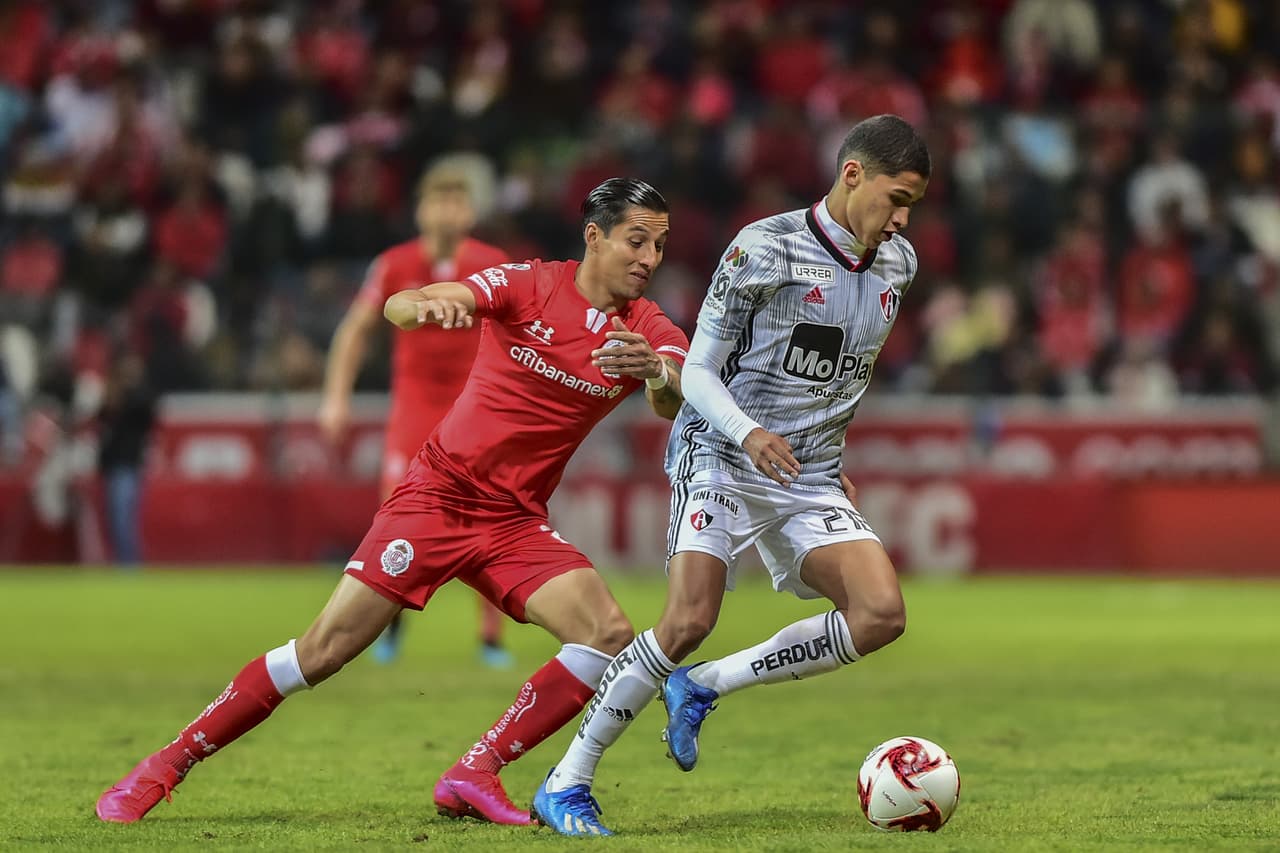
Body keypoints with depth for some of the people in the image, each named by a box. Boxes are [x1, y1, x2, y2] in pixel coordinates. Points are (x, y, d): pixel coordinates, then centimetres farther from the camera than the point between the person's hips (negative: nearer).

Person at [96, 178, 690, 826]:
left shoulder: (646, 330, -2)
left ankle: (474, 776, -9)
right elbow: (398, 308, -18)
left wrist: (658, 374, -45)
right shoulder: (531, 285, -9)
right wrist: (427, 305, -42)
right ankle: (164, 767, 2)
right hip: (437, 496, -4)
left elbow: (678, 405, -22)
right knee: (327, 647, -10)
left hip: (516, 522, 4)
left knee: (609, 637, -17)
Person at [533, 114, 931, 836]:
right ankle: (566, 785, -10)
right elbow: (698, 370, -10)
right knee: (690, 620, -23)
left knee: (882, 614, -16)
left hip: (812, 479, 6)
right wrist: (748, 433, -28)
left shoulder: (898, 263, 8)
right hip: (723, 460, -6)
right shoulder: (764, 249, -12)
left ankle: (703, 686, 1)